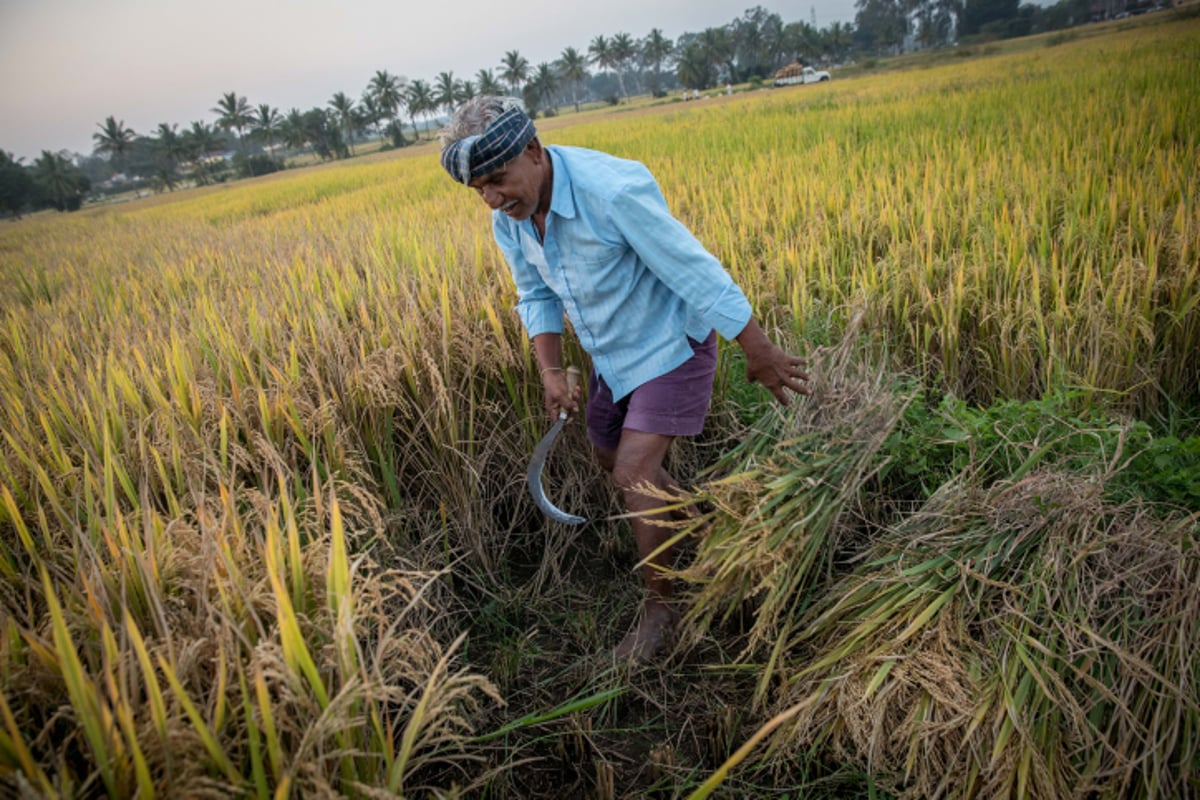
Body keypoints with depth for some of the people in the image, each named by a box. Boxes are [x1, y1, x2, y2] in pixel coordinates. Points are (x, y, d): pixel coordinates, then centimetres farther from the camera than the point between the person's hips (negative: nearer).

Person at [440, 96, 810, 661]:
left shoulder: (614, 190, -34)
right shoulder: (508, 220, -10)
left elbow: (698, 275, -29)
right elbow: (537, 297, 5)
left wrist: (761, 355, -21)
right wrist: (550, 371, -8)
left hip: (670, 345, -8)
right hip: (612, 353, 8)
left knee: (633, 473, -14)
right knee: (611, 457, 21)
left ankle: (659, 602, 11)